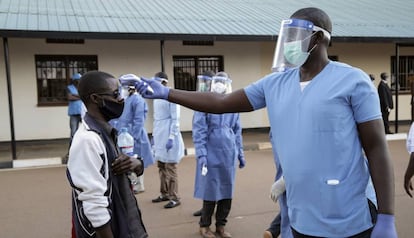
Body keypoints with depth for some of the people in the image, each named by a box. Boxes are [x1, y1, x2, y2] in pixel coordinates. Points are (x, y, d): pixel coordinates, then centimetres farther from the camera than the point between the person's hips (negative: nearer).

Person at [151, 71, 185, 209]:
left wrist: (171, 138, -18)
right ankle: (164, 194, 27)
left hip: (168, 136, -8)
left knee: (170, 168, -2)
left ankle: (174, 198, 7)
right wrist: (154, 135, 16)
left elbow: (175, 119, -14)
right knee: (161, 166, 14)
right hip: (159, 136, 8)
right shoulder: (156, 97, 12)